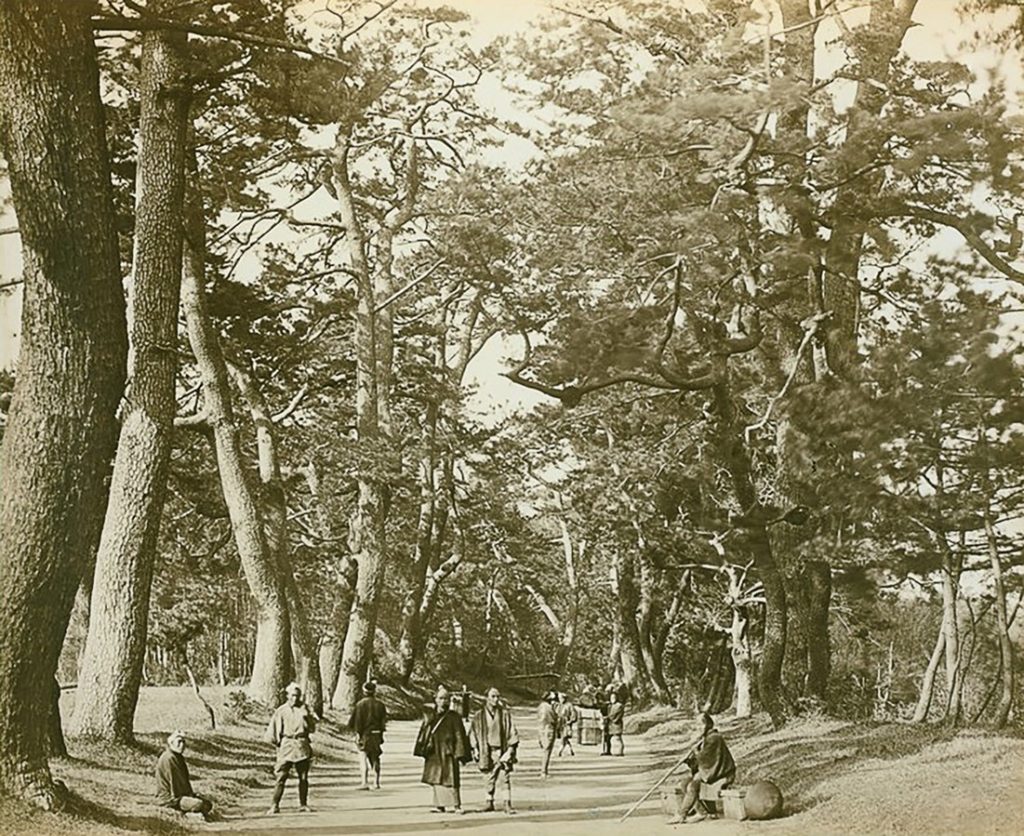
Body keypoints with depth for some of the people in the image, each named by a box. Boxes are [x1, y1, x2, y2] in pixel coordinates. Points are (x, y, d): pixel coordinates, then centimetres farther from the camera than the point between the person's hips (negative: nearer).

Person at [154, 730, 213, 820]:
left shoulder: (179, 758, 16)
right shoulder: (168, 758, -17)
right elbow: (174, 781, -19)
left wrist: (192, 793, 9)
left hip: (182, 795, 11)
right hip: (169, 799, -11)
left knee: (208, 804, 0)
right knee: (199, 804, -29)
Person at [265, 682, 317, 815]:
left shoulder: (304, 709, 7)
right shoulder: (282, 711, 3)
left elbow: (312, 728, 3)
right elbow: (272, 731, 7)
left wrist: (308, 717, -10)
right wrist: (278, 743, 5)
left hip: (302, 746, 2)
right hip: (286, 745, -2)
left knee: (303, 777, 5)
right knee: (281, 776, -7)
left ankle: (303, 805, 15)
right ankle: (275, 805, -4)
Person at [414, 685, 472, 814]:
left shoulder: (453, 717, -4)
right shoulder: (429, 715, 9)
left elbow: (459, 735, -5)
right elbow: (424, 732, 12)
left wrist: (459, 753, -11)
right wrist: (422, 749, 5)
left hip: (448, 752, -5)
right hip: (434, 753, 5)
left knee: (450, 778, -7)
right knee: (436, 778, 6)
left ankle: (456, 805, -2)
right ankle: (439, 804, 12)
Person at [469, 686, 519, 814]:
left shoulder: (505, 714, 1)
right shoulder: (479, 716, 3)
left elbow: (512, 731, 3)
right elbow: (473, 733, 9)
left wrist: (511, 746, -5)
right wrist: (475, 748, 2)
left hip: (502, 750, -1)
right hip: (487, 750, 1)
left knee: (506, 777, -6)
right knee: (489, 778, 7)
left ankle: (508, 804, -3)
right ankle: (489, 802, 20)